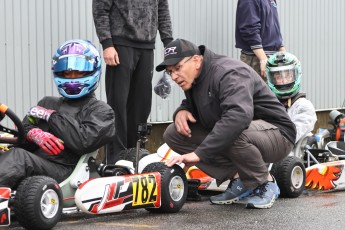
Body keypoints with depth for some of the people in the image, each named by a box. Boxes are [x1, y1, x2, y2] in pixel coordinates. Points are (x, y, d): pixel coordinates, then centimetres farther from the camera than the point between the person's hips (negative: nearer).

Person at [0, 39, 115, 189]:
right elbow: (23, 131, 16)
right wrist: (34, 134, -9)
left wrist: (51, 116, 1)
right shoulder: (48, 103, 31)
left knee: (18, 157, -34)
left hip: (64, 173, -5)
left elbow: (84, 142, -6)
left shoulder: (101, 111, 13)